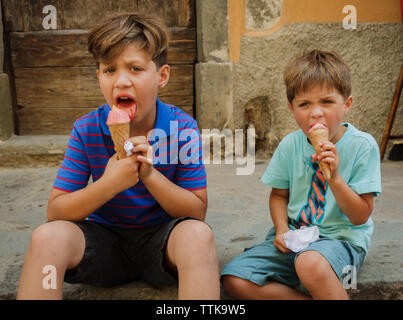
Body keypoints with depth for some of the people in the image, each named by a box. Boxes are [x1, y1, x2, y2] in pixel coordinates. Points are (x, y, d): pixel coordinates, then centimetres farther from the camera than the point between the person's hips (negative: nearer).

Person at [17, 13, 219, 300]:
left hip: (162, 239, -1)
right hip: (105, 238, 1)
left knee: (199, 235, -34)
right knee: (47, 236, -28)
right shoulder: (87, 130, -8)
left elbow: (198, 211, -10)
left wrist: (150, 174, -27)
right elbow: (55, 211, -10)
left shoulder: (183, 128, -11)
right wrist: (109, 184, -28)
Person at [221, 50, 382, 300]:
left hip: (342, 237, -5)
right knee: (234, 278, -14)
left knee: (310, 263, -41)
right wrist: (282, 229, -6)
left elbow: (361, 217, -9)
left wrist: (334, 177, -24)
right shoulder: (290, 145, 1)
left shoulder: (362, 146, -9)